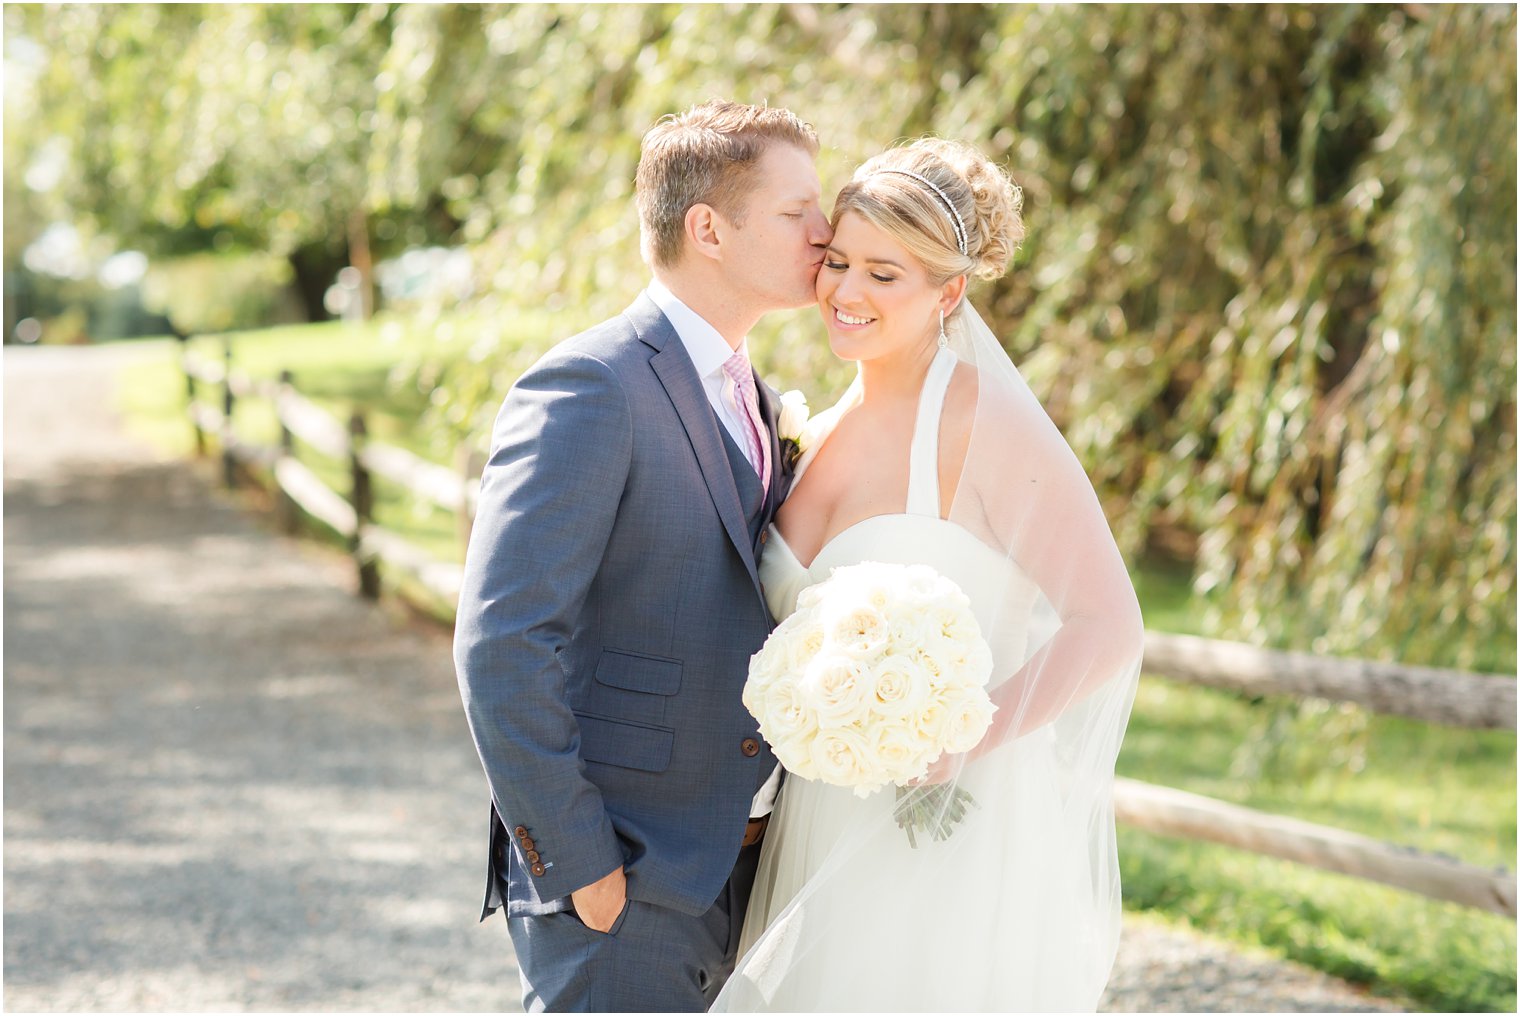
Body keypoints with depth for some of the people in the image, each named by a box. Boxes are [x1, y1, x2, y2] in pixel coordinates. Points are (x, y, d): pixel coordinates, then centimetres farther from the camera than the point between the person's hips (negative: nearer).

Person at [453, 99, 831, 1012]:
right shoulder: (589, 388, -14)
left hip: (732, 872, 8)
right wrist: (575, 864, -18)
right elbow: (502, 646, -20)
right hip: (619, 880, -8)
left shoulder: (750, 399, 15)